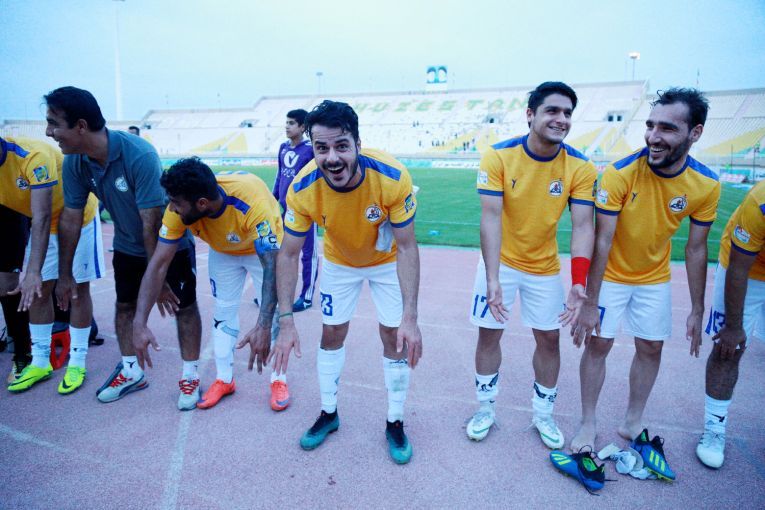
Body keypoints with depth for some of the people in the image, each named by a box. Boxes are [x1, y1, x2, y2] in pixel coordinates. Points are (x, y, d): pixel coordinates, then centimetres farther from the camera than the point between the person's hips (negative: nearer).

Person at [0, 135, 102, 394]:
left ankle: (77, 363, 9)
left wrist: (33, 271, -41)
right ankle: (40, 363, 17)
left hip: (78, 216, -6)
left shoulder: (33, 156, -33)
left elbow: (42, 217, -37)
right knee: (38, 291, 5)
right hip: (44, 222, 6)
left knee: (78, 288, 0)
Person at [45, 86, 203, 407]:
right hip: (127, 247, 6)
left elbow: (152, 224, -31)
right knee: (125, 305, 14)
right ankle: (131, 372, 32)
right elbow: (70, 218, -4)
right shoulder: (74, 163, -14)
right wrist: (65, 275, 1)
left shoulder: (139, 155, -34)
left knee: (183, 307, 2)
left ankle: (190, 376, 17)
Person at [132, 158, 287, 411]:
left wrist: (263, 327, -49)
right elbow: (158, 265, -26)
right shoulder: (179, 208, -30)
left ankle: (279, 380, 13)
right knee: (223, 310, 7)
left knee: (274, 311, -5)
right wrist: (139, 323, -31)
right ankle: (224, 379, 24)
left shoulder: (252, 201, -44)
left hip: (263, 247, -3)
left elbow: (271, 267, -44)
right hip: (223, 252, 4)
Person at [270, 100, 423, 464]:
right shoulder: (303, 189, -30)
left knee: (394, 337, 0)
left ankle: (395, 423, 22)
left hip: (387, 260, -1)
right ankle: (328, 413, 32)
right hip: (339, 261, 2)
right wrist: (286, 322, -25)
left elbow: (406, 247, -28)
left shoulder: (392, 177, -36)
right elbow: (288, 254, -20)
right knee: (332, 335, 9)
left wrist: (410, 317, -33)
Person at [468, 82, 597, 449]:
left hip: (545, 267, 2)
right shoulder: (498, 156, -18)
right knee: (489, 333, 6)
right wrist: (492, 279, -33)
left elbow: (582, 226, -17)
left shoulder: (580, 167, -13)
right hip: (500, 261, -1)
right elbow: (491, 218, -24)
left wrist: (579, 282, -31)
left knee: (549, 337, 9)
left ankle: (543, 413, 32)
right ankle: (485, 408, 28)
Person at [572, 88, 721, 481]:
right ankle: (587, 427, 17)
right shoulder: (619, 173, -26)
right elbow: (601, 241, -23)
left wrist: (697, 310, -2)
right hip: (610, 274, -3)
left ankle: (632, 424, 31)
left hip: (654, 278, 4)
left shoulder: (705, 185, -16)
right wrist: (590, 302, -23)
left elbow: (696, 248, -5)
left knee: (651, 348, 11)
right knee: (598, 344, 0)